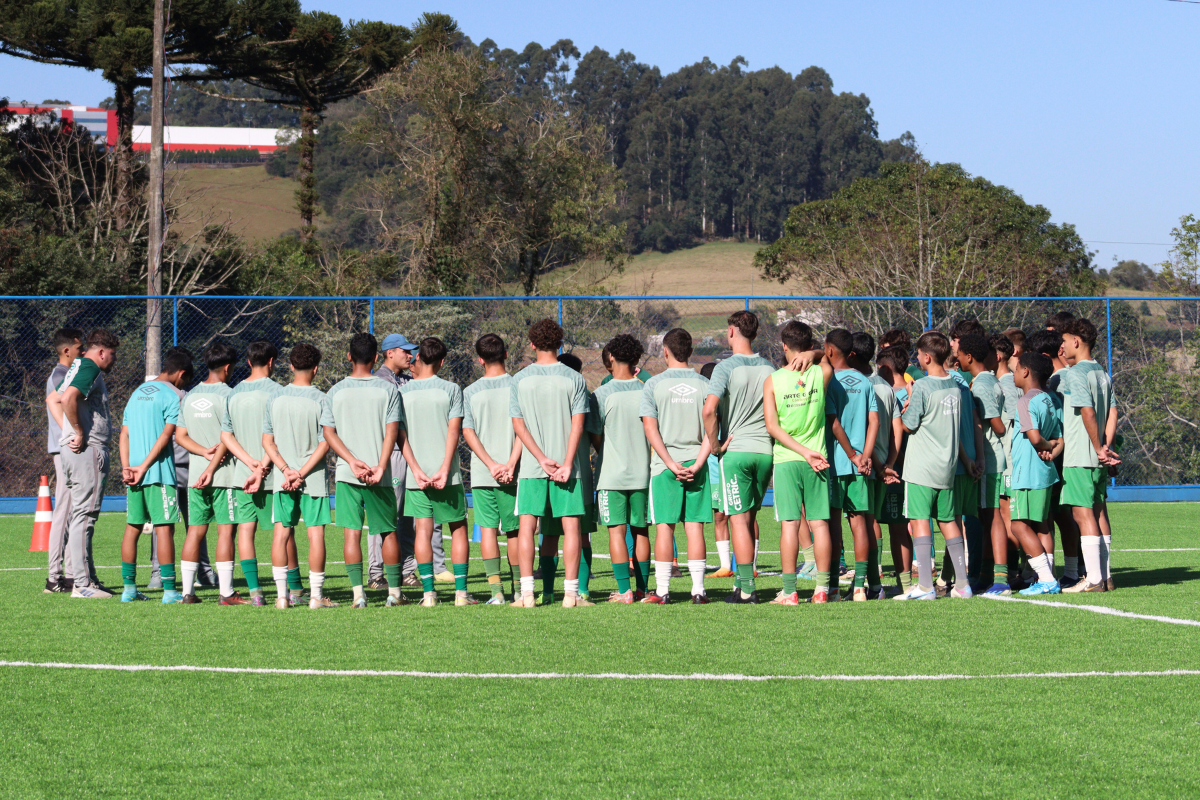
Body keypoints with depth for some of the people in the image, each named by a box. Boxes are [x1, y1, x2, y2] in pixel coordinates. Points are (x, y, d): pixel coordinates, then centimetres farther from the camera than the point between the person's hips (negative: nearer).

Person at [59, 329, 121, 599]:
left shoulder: (78, 367, 20)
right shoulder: (90, 369, -11)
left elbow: (57, 399, 29)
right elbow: (68, 398, -26)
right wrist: (80, 433, -18)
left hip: (74, 451, 11)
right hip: (89, 450, -11)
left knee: (77, 515, 12)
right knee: (83, 516, -10)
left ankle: (87, 579, 17)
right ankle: (82, 584, -12)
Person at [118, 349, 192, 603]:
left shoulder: (137, 393, 17)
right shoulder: (171, 396, -5)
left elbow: (124, 433, 11)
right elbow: (167, 435, -13)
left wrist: (126, 468, 2)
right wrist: (144, 467, -12)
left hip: (135, 473, 7)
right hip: (159, 472, -7)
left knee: (133, 527, 11)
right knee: (164, 528, -6)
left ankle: (129, 588, 13)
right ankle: (169, 590, -8)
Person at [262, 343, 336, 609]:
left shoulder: (275, 399, 4)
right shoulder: (321, 400, -7)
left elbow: (267, 441, 3)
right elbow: (325, 443, -12)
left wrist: (286, 470, -3)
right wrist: (302, 473, -10)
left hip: (282, 480, 3)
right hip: (314, 478, -3)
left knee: (282, 532, 7)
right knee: (316, 533, 1)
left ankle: (282, 594, 5)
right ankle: (316, 595, 1)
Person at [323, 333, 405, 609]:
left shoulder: (336, 391, 4)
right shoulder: (388, 390, 1)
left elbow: (328, 432, -1)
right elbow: (393, 431, -7)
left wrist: (353, 461, -6)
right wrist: (381, 467, -12)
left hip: (346, 473, 0)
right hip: (381, 478, 0)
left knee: (352, 532, 0)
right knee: (388, 532, 11)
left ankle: (358, 593, -7)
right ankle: (394, 591, 13)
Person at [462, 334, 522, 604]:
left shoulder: (471, 392, 2)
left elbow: (467, 433, -3)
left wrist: (491, 465, -8)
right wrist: (510, 465, -11)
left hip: (482, 472, 0)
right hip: (513, 474, 0)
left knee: (488, 528, 2)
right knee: (514, 531, 8)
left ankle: (496, 591, -7)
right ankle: (518, 589, 11)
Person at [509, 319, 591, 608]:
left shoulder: (519, 380, 3)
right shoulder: (574, 379, 1)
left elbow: (518, 424, -2)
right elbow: (578, 424, -5)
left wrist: (542, 459, -6)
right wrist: (566, 464, -7)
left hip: (531, 466, 1)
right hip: (566, 466, 0)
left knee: (527, 527, 3)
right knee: (571, 526, 2)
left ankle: (527, 592, -3)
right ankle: (571, 593, -2)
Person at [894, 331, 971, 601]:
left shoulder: (922, 387, -13)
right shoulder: (955, 386, 8)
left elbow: (909, 425, -9)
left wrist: (907, 406, 6)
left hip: (921, 467, -7)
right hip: (947, 466, 7)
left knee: (919, 520, -5)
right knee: (948, 521, 13)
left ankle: (925, 586, -11)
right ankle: (962, 583, 13)